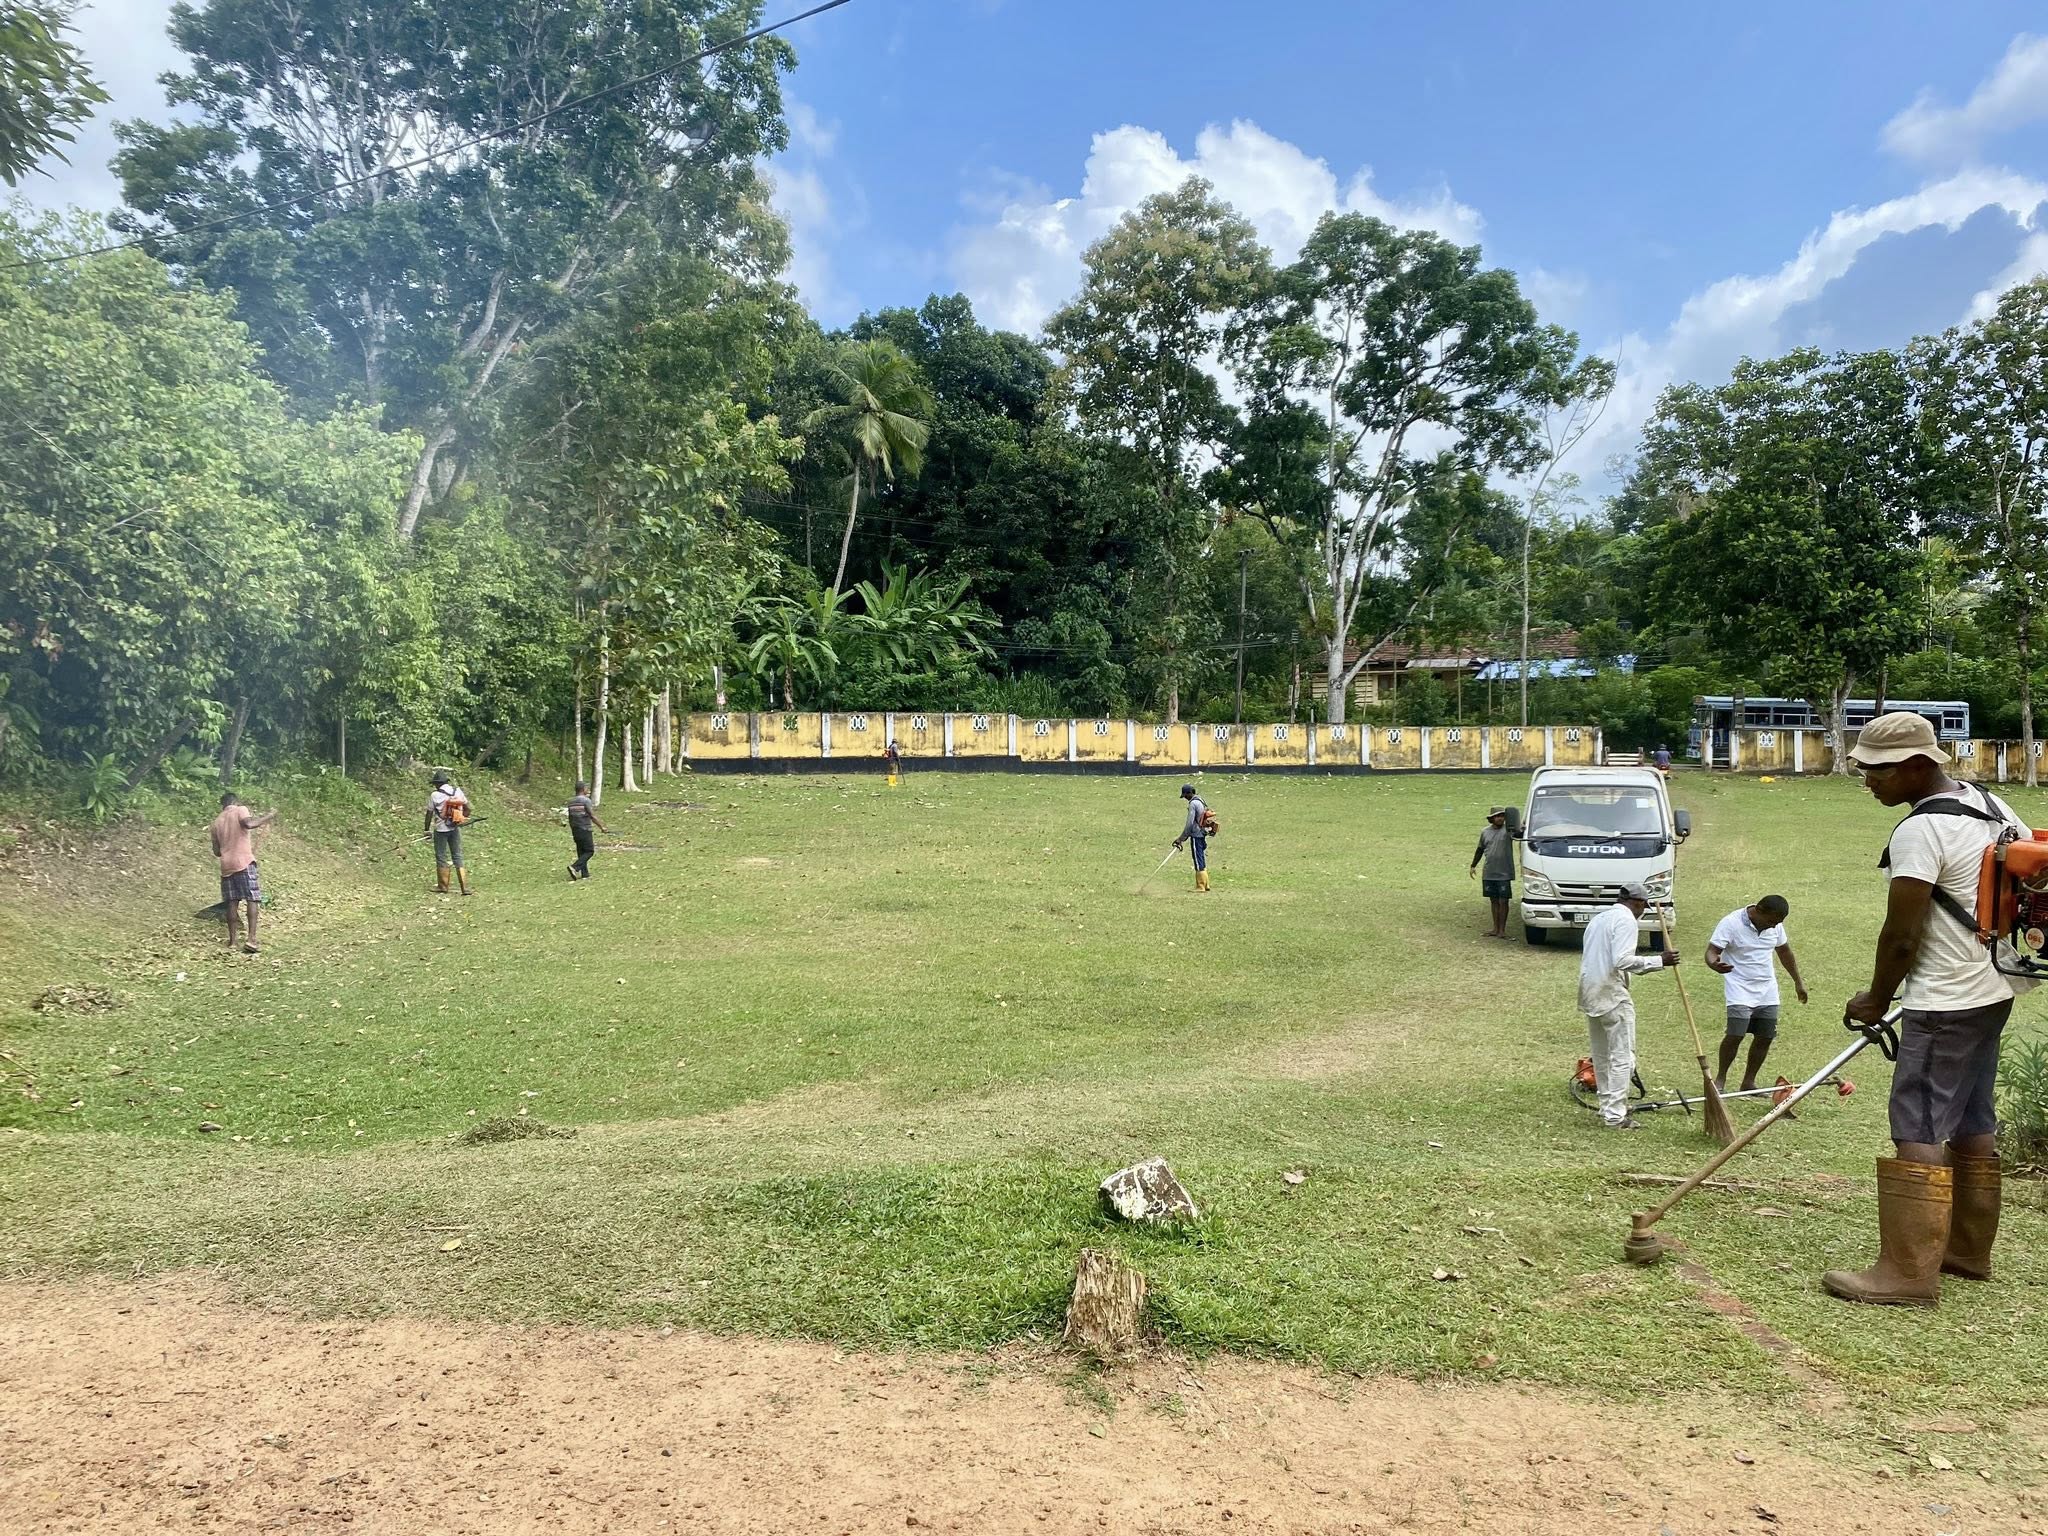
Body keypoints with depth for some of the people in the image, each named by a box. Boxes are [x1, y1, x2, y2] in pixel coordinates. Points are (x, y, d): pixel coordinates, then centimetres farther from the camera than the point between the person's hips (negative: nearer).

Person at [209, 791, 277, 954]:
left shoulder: (216, 822, 19)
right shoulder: (240, 810, 3)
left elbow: (217, 851, 19)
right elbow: (248, 824, -21)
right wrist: (267, 817, -9)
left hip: (226, 866, 6)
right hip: (244, 862, -6)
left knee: (232, 902, 9)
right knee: (252, 899, -7)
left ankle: (232, 940, 8)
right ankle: (251, 939, -18)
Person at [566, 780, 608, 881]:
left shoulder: (571, 802, 8)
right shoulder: (586, 800, -12)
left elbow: (570, 818, 13)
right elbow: (592, 816, -15)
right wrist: (602, 827, -9)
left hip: (575, 830, 7)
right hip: (585, 830, -7)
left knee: (581, 852, 12)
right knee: (589, 851, 0)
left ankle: (584, 874, 11)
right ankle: (575, 867, -15)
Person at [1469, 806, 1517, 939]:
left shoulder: (1507, 830, -5)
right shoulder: (1485, 831, 8)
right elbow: (1480, 849, 18)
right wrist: (1473, 865, 17)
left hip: (1504, 873, -4)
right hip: (1488, 873, 4)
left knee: (1503, 902, -1)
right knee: (1494, 901, 12)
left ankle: (1502, 930, 7)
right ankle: (1495, 929, 19)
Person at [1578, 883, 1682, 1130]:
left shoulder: (1599, 919, 19)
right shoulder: (1626, 919, -10)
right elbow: (1622, 960, -21)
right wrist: (1659, 961, -16)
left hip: (1590, 993, 9)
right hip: (1612, 994, -9)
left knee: (1601, 1055, 16)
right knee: (1622, 1056, -6)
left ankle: (1608, 1107, 24)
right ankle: (1615, 1116, -8)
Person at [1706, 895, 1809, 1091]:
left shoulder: (1775, 925, 3)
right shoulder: (1731, 923, -16)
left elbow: (1784, 952, 19)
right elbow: (1712, 950, -20)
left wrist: (1798, 982, 24)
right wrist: (1714, 964, -44)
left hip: (1767, 992, 6)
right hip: (1740, 990, -6)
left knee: (1765, 1037, 4)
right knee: (1735, 1035, -17)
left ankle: (1749, 1082, 16)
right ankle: (1720, 1078, -1)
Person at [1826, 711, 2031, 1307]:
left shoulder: (1919, 832, -19)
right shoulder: (1991, 804, 8)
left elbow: (1900, 934, -17)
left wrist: (1875, 1000, -2)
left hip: (1946, 1005, -10)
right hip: (1993, 991, 10)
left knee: (1919, 1131, -7)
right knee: (1973, 1124, 17)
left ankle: (1909, 1272, -5)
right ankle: (1969, 1250, 27)